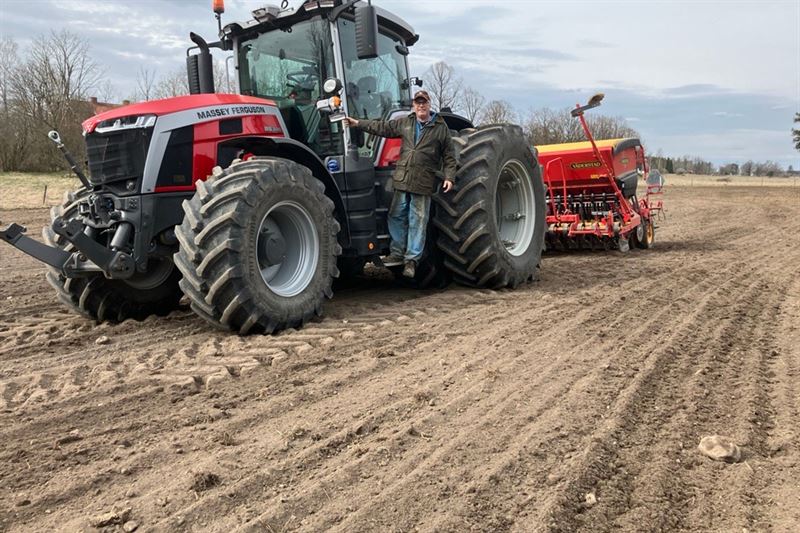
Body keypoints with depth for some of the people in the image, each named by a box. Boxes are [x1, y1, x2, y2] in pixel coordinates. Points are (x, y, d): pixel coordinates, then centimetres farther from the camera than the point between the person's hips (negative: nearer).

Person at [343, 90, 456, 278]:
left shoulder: (441, 127, 3)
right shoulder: (404, 123, 12)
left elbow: (449, 156, 2)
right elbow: (382, 127, 16)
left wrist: (449, 177, -7)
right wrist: (358, 124, 13)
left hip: (423, 183, -4)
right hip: (402, 179, 4)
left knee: (417, 222, 0)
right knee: (396, 216, 8)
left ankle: (412, 259, 8)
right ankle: (397, 253, 20)